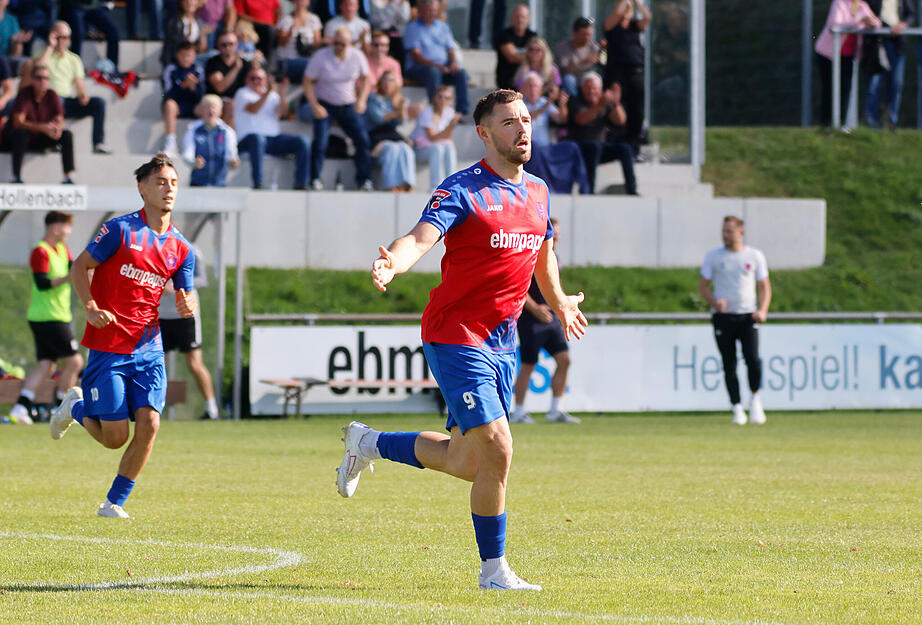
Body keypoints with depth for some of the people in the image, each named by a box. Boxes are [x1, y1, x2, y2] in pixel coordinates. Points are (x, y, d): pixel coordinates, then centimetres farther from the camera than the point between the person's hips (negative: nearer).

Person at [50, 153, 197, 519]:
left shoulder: (180, 248, 8)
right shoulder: (121, 229, -6)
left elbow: (187, 296, 15)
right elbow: (80, 266, 0)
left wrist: (187, 306, -9)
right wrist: (91, 308, -15)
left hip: (149, 349, 4)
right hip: (108, 348, -4)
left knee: (148, 425, -13)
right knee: (115, 437, -6)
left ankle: (114, 502, 5)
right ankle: (75, 408, 28)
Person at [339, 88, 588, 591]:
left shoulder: (538, 192, 10)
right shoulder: (463, 189, -12)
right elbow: (422, 237, -27)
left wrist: (560, 303, 44)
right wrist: (392, 262, -49)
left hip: (501, 342, 7)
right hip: (456, 337, -7)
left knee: (465, 463, 11)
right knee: (496, 450, -14)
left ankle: (369, 443, 34)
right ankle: (493, 569, -1)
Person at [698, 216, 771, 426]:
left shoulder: (755, 256, 7)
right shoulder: (713, 256, 7)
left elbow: (764, 286, 10)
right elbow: (703, 285, 7)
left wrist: (762, 310, -7)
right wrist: (714, 302, -13)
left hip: (747, 316, -1)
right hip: (723, 316, 1)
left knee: (752, 358, -18)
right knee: (729, 365, -1)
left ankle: (755, 399, 3)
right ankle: (737, 409, 6)